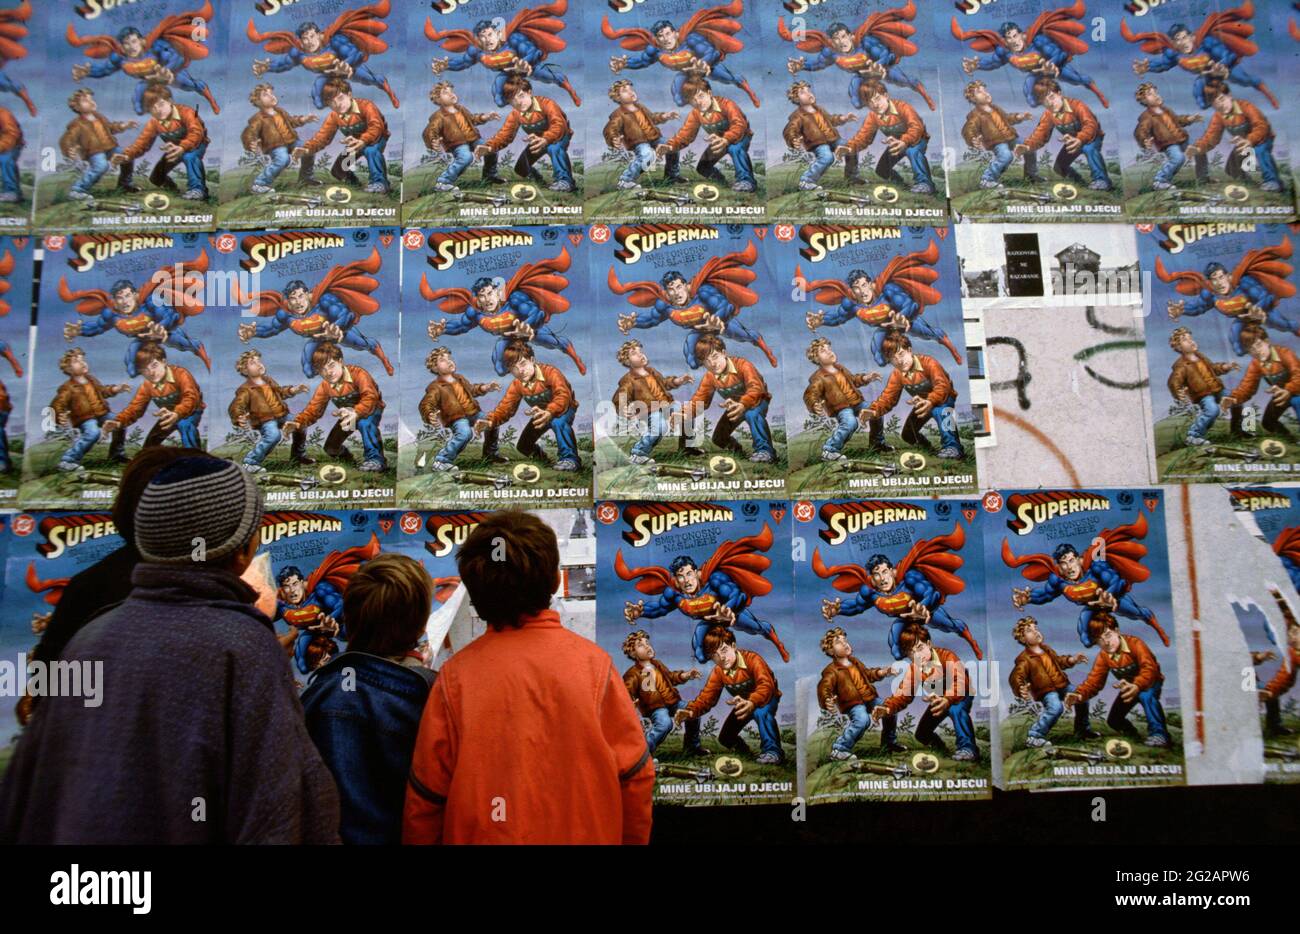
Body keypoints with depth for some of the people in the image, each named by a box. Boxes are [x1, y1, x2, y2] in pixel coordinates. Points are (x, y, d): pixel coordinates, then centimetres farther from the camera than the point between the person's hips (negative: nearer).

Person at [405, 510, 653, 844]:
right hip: (586, 834, 1)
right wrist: (632, 838, 8)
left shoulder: (456, 675, -15)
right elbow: (635, 776, -8)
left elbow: (425, 798, -8)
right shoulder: (593, 663, -14)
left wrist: (418, 839, 10)